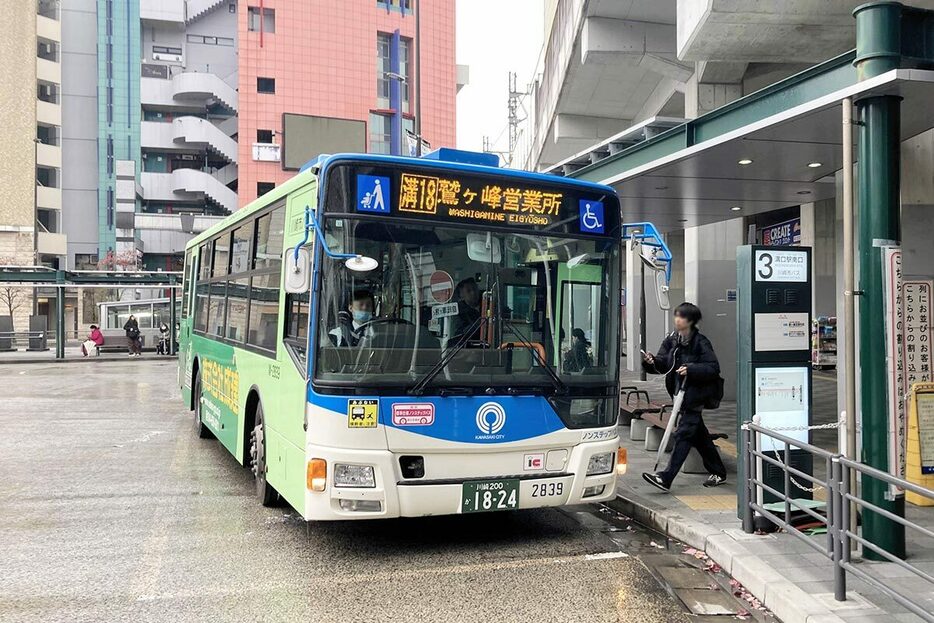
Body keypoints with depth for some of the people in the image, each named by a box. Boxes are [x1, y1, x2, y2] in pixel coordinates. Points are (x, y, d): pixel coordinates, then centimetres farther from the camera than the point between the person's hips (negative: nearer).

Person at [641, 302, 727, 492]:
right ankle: (718, 473, 33)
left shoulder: (700, 342, -15)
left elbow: (713, 368, -17)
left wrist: (690, 369, -28)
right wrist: (651, 361, -18)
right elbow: (663, 364, 2)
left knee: (683, 434, -9)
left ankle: (666, 478, -11)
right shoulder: (671, 340, 4)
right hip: (680, 393, 8)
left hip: (695, 396, -8)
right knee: (699, 435, 17)